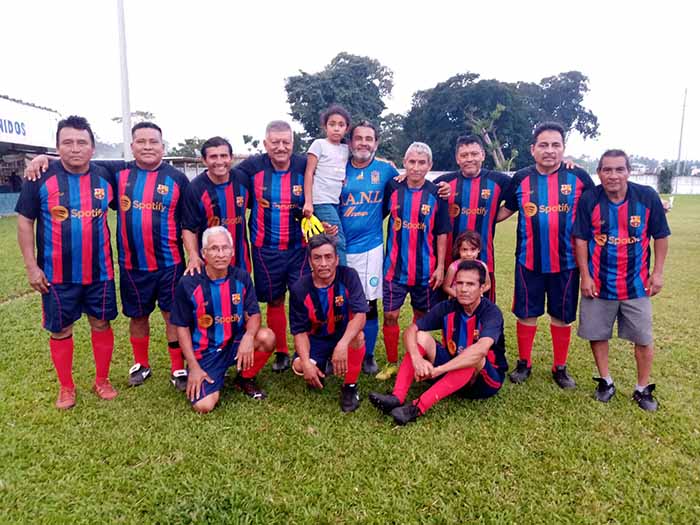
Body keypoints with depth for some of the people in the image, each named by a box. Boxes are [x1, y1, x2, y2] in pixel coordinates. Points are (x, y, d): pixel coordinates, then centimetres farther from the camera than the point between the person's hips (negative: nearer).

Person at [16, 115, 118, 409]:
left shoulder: (104, 176, 0)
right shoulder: (42, 178, -6)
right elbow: (25, 222, -1)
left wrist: (113, 258, 8)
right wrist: (31, 266, -6)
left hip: (99, 272, 2)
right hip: (56, 274, -1)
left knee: (101, 324, 11)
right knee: (60, 330, 10)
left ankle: (102, 381, 29)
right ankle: (66, 387, 28)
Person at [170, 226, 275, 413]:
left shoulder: (241, 277, -5)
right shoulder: (188, 284, -12)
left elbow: (253, 314, -3)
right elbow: (182, 327, -5)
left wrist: (249, 336, -27)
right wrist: (194, 367, -10)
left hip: (235, 344, 2)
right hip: (205, 352, -2)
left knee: (267, 337, -28)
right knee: (204, 406, -20)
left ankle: (245, 379, 3)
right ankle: (216, 377, 17)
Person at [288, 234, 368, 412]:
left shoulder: (348, 276, -19)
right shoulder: (299, 289, -15)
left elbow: (360, 315, -29)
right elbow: (300, 331, -10)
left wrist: (342, 344, -45)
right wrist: (307, 363, -26)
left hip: (344, 335, -1)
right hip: (317, 339, 2)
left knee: (358, 336, -35)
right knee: (299, 367, -25)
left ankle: (350, 387, -10)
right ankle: (320, 366, 15)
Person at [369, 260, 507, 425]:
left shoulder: (491, 312, -22)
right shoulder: (447, 308, -8)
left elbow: (481, 349, -40)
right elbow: (410, 331, -13)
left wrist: (438, 370, -43)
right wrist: (417, 359, -34)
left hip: (486, 379, -4)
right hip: (453, 371, 4)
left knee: (474, 357, -37)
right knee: (421, 336, -15)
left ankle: (418, 408, -40)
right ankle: (397, 398, -30)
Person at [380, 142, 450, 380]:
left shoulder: (435, 193, -2)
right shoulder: (392, 188, 0)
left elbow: (441, 233, 1)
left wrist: (440, 266, -2)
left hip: (425, 268, 0)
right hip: (395, 266, 0)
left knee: (421, 315, 12)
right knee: (390, 315, 2)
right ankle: (391, 363, 18)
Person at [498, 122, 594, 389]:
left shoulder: (579, 177, -3)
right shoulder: (521, 179, 0)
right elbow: (506, 210, 12)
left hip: (566, 261, 0)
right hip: (529, 260, 0)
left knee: (562, 316, 12)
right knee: (526, 313, 10)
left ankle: (560, 368, 29)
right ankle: (524, 363, 27)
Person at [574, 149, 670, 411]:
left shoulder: (648, 197, -9)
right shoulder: (589, 200, -10)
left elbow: (661, 236, 2)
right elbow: (581, 240, -6)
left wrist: (658, 272, -1)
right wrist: (585, 276, -9)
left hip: (637, 284, 1)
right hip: (598, 283, 0)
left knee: (644, 338, 9)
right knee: (597, 334, 10)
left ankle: (643, 388, 28)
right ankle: (605, 381, 30)